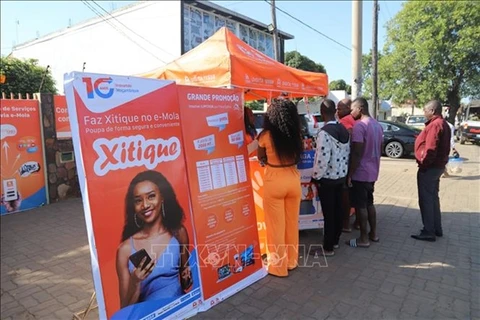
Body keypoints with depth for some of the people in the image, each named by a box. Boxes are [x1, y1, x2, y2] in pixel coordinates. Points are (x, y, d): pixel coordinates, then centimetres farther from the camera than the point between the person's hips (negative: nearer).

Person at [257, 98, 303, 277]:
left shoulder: (266, 135, -10)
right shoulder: (296, 135, -2)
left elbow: (261, 158, 7)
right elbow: (298, 156, 9)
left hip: (274, 181, -4)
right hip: (293, 179, 4)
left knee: (276, 225, 8)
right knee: (292, 223, 18)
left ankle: (278, 266, 21)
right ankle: (292, 261, 33)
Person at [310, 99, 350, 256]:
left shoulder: (324, 132, -21)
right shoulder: (344, 130, 4)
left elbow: (323, 158, -24)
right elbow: (347, 153, 9)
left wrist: (316, 176, -12)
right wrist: (344, 170, 19)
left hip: (327, 178, -8)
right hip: (341, 176, 8)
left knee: (328, 213, 1)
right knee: (338, 210, 16)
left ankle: (328, 248, 11)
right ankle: (335, 241, 31)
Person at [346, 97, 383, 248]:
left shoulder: (359, 125, -18)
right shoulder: (377, 125, 11)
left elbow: (357, 153, -22)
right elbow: (379, 150, 17)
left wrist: (350, 174, -17)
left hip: (360, 173, -9)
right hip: (372, 172, 9)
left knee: (360, 205, 1)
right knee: (369, 203, 19)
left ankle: (364, 239, 9)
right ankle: (373, 234, 27)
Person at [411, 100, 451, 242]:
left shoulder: (435, 125, -19)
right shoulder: (442, 123, 14)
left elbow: (430, 149, -27)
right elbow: (440, 147, 17)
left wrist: (423, 164, -17)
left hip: (429, 168, -10)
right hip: (437, 166, 10)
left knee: (426, 200, -3)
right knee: (433, 198, 18)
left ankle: (429, 232, 4)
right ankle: (436, 229, 27)